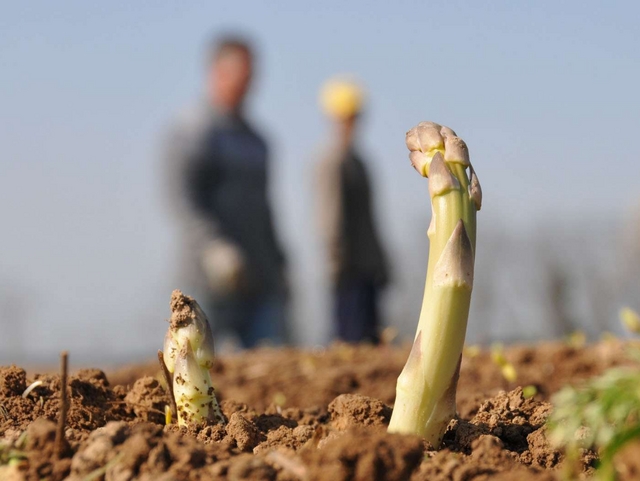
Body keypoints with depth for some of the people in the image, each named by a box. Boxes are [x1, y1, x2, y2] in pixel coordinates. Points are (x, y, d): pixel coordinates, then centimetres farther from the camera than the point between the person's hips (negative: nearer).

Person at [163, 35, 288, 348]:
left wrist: (278, 264, 20)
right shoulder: (192, 131, -5)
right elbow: (184, 202, -16)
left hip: (261, 280, 7)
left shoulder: (253, 138, 20)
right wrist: (215, 248, -29)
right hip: (215, 279, -7)